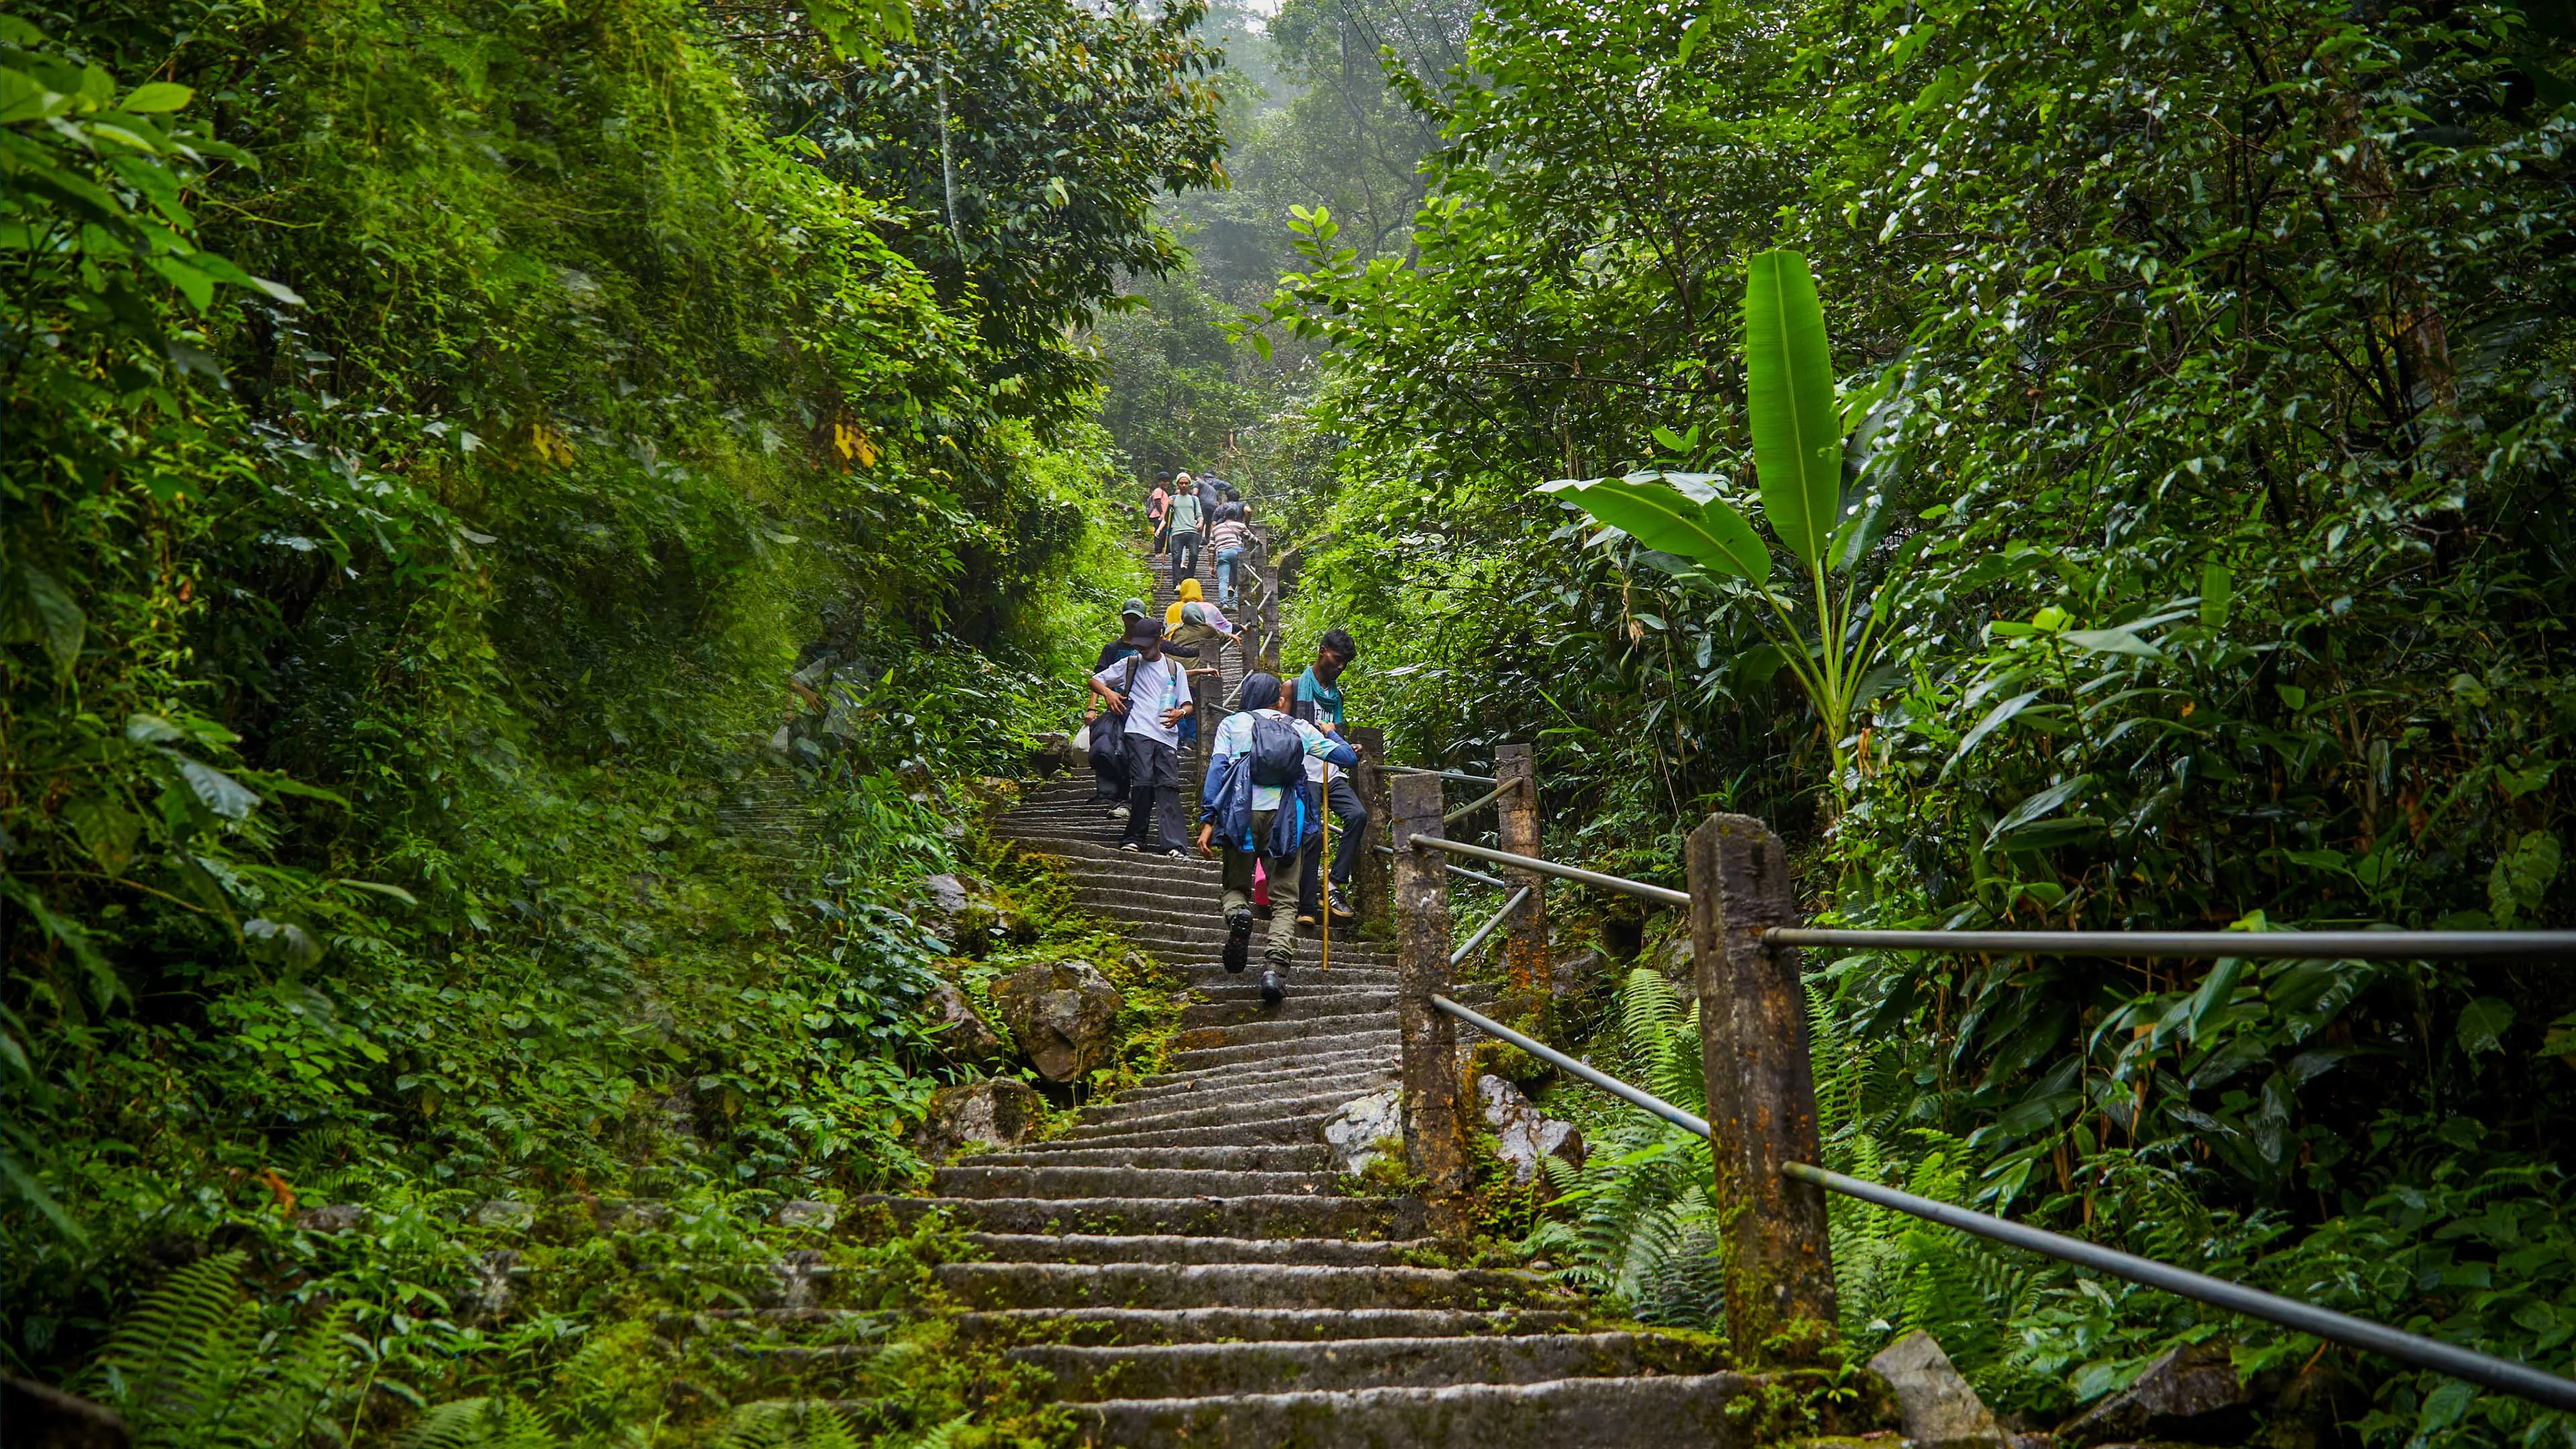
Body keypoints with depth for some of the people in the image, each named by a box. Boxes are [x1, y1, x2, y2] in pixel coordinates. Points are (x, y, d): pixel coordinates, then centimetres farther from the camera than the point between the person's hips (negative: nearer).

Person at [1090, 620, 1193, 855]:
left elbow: (1187, 705, 17)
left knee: (1168, 785, -10)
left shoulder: (1175, 668, 20)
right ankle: (1136, 838, -8)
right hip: (1138, 732, -1)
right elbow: (1094, 681, 19)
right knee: (1143, 782, -17)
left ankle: (1171, 844, -17)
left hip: (1167, 736, 1)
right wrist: (1107, 691, -3)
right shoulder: (1129, 665, 16)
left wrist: (1180, 714, -7)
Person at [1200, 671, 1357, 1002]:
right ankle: (1275, 968, -18)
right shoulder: (1301, 729, 17)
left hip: (1242, 815, 0)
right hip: (1285, 819, 0)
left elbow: (1216, 769, 2)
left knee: (1236, 885, 16)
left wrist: (1207, 821, -1)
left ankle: (1238, 914, -19)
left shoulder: (1233, 723, 15)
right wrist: (1329, 734, 39)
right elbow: (1348, 758, 19)